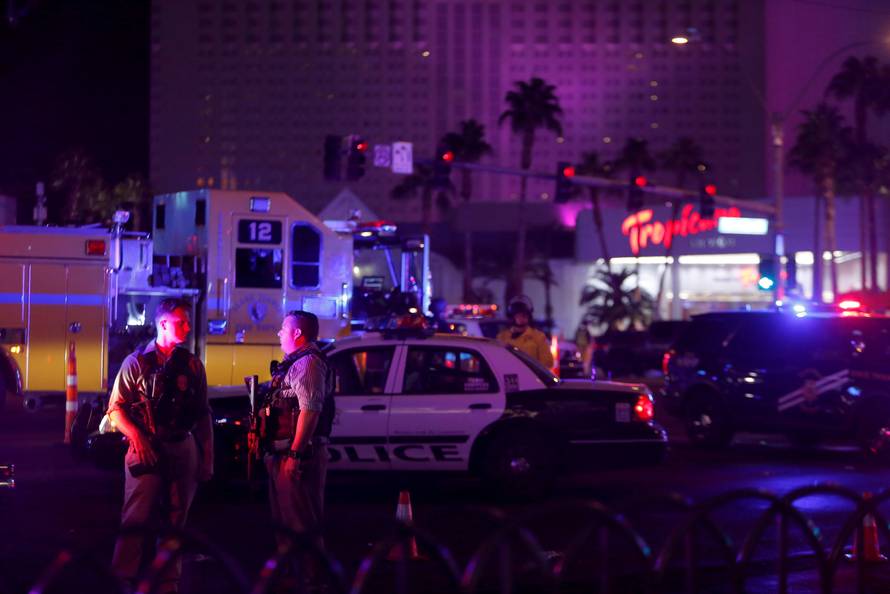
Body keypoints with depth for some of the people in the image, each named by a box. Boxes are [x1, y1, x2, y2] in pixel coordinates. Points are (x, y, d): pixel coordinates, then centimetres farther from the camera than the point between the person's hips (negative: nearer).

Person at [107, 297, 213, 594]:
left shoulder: (192, 364, 10)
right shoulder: (137, 362, -1)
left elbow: (203, 414, 12)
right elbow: (116, 408, -2)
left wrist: (207, 458, 9)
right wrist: (137, 438, -16)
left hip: (183, 450, 4)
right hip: (147, 448, -4)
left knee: (175, 519, 8)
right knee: (136, 517, -8)